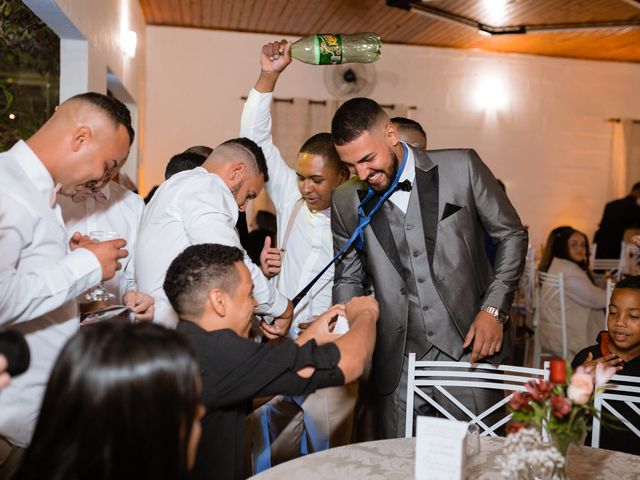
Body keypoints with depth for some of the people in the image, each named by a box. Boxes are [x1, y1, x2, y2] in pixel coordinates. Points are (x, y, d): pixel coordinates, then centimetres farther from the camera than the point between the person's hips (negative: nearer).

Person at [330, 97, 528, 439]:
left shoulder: (461, 168, -4)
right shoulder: (347, 202, 2)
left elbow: (511, 235, 5)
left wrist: (494, 309, -4)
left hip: (469, 349, -1)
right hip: (398, 367, 2)